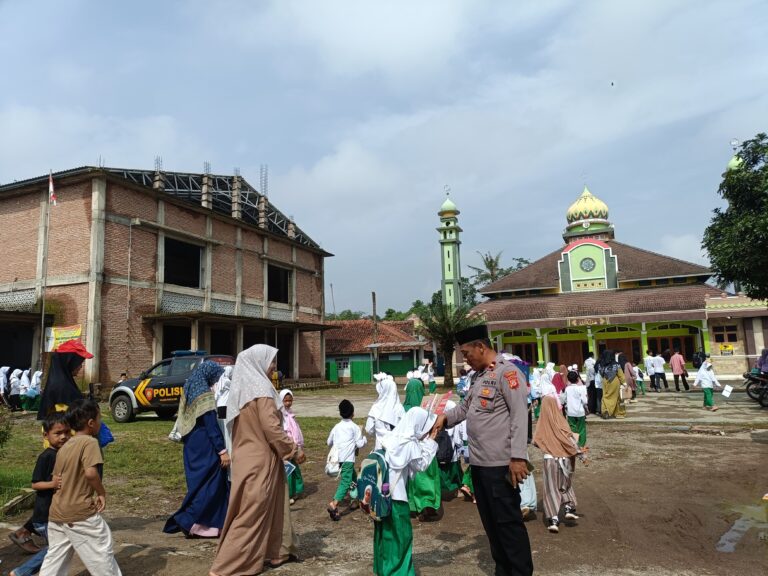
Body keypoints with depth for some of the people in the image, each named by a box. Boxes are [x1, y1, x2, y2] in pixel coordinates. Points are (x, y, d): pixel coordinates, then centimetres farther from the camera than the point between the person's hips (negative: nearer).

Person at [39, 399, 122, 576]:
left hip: (56, 513, 8)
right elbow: (91, 473, -26)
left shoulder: (63, 447, 10)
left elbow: (56, 480, 15)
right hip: (81, 512, -8)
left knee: (55, 557, 18)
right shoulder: (89, 442, -14)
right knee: (102, 553, 5)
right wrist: (102, 493, -11)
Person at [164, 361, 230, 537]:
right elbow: (212, 425, -21)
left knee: (198, 482, 15)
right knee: (209, 483, 1)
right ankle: (187, 521, 1)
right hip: (205, 448, -9)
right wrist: (223, 450, -19)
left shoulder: (190, 390, 9)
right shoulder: (204, 395, -17)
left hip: (192, 446, 9)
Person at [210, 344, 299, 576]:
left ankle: (275, 552, 32)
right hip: (260, 460, -9)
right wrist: (292, 450, -9)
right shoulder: (261, 389, -18)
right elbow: (272, 428, -21)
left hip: (247, 456, 9)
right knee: (252, 513, 1)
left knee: (271, 505, 20)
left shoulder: (241, 389, 9)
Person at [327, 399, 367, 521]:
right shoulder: (355, 427, 0)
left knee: (353, 477, 24)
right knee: (345, 482, -9)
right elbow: (360, 444, -4)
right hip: (348, 458, -6)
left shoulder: (336, 427, 14)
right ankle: (334, 504, -25)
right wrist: (363, 438, 15)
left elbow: (329, 442, 19)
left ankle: (354, 500, 29)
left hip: (337, 458, 6)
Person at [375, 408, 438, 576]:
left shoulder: (392, 437, 6)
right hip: (396, 495, -8)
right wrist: (430, 442, 1)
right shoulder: (410, 444, -14)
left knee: (385, 532, 18)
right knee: (401, 534, 6)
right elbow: (421, 465, -2)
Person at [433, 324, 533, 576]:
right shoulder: (479, 376, 14)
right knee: (490, 521, 17)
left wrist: (518, 456, -23)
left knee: (508, 521, 1)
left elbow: (520, 416, -18)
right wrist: (445, 416, 5)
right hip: (479, 462, 9)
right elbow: (466, 407, 23)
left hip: (500, 463, -9)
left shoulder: (507, 372, -12)